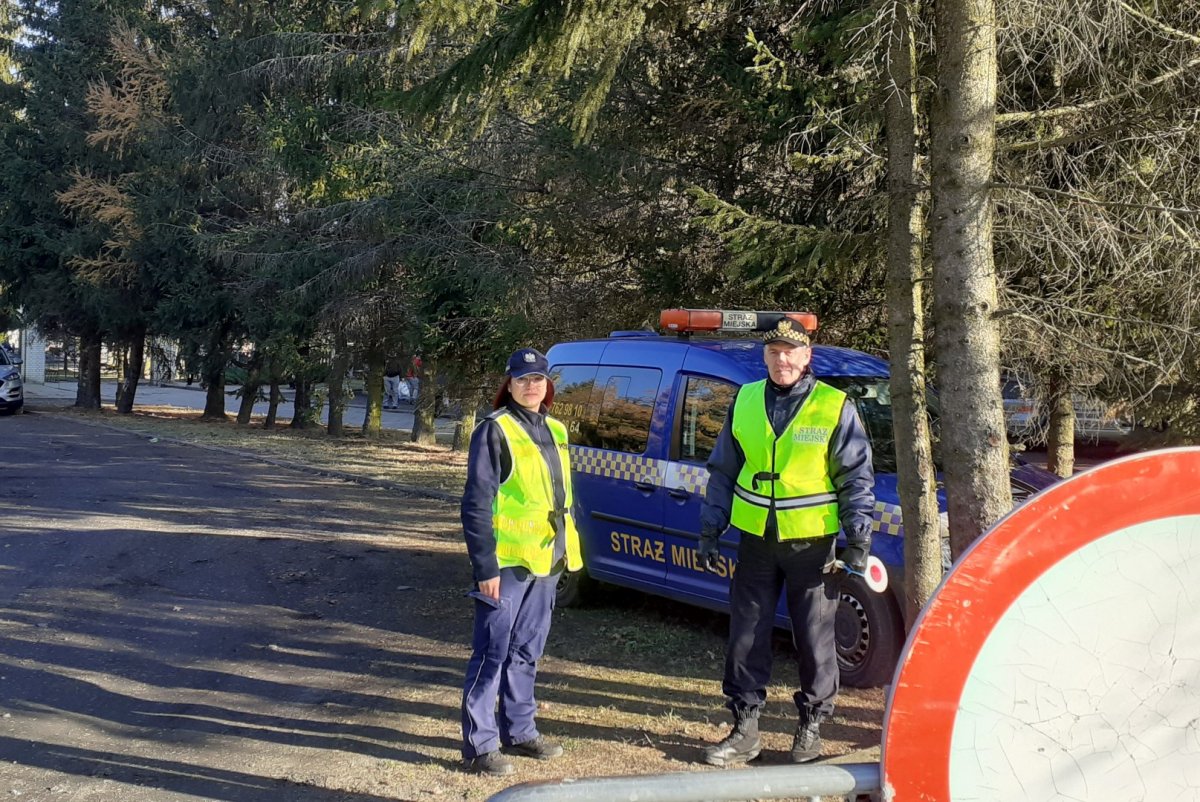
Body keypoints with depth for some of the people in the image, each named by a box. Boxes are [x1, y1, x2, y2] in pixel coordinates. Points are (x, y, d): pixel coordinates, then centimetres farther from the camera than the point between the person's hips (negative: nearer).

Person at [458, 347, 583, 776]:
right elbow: (476, 504, -13)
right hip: (507, 562, -7)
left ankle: (519, 729, 28)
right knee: (493, 653, -3)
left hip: (544, 561, 7)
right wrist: (485, 565, -17)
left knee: (526, 652, 16)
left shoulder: (554, 431, 13)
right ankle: (479, 743, 5)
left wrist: (565, 551, 17)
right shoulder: (494, 430, -9)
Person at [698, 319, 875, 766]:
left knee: (815, 641, 6)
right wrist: (710, 530, 8)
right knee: (746, 638, 7)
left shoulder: (835, 407, -5)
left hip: (811, 542, -3)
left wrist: (858, 539, -8)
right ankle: (745, 730, 18)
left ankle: (810, 730, 21)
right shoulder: (745, 401, 6)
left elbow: (857, 477, -2)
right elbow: (723, 471, 11)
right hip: (755, 540, 3)